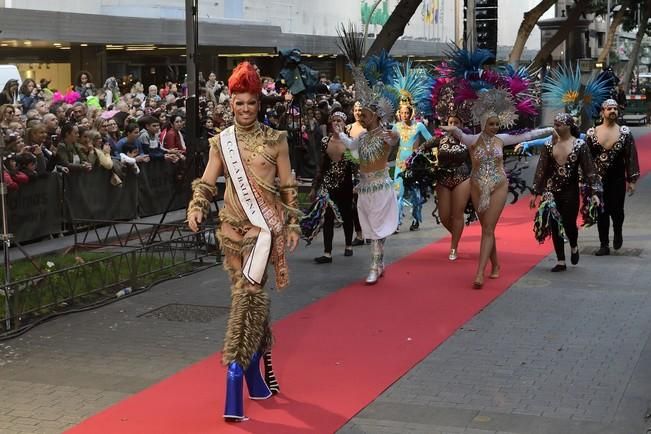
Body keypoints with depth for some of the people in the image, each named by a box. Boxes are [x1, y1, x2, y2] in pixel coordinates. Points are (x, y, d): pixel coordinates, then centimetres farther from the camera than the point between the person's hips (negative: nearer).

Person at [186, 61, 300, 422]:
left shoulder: (275, 140, 2)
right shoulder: (221, 142, 7)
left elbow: (287, 186, 5)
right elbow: (206, 183, 4)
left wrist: (292, 224, 2)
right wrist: (196, 208, -14)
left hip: (265, 225, -3)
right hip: (234, 227, 3)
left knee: (248, 292, -11)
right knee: (249, 294, 9)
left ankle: (237, 369, -8)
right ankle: (260, 362, 24)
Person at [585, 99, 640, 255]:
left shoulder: (625, 133, 1)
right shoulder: (592, 133, 3)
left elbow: (631, 157, 0)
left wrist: (631, 180, -5)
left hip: (618, 179, -1)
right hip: (598, 179, 1)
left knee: (617, 210, 0)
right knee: (601, 213, 3)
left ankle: (617, 233, 32)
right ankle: (604, 245, 12)